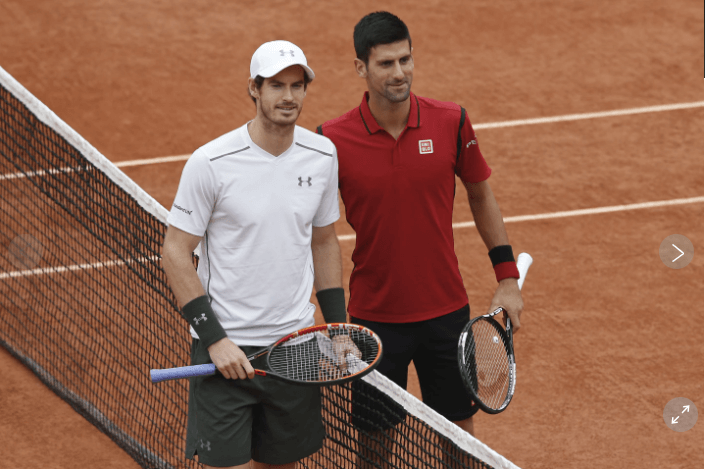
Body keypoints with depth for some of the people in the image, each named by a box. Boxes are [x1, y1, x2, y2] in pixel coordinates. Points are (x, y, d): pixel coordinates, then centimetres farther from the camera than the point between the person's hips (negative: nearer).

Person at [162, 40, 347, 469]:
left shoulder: (323, 156, 2)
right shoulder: (212, 163, -13)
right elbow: (176, 253, -8)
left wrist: (338, 328, 9)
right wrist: (215, 338, -14)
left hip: (296, 344, 5)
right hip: (226, 346, -5)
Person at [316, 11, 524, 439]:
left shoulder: (451, 122, -7)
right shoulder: (333, 141, -11)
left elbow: (481, 197, 9)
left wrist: (507, 278, 6)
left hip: (447, 311, 2)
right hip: (374, 319, -1)